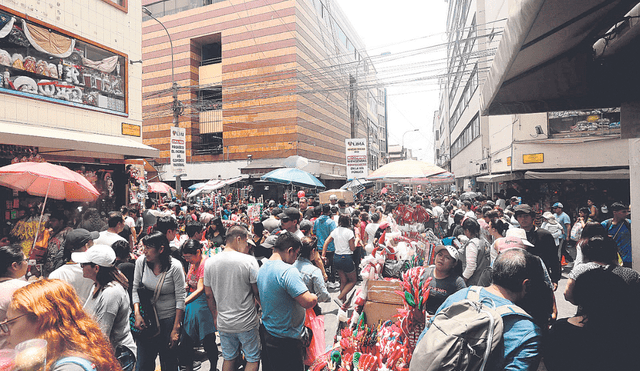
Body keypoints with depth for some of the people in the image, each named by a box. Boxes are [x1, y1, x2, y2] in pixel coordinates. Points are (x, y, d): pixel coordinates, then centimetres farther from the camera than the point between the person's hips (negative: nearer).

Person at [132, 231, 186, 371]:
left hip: (169, 319, -3)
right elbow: (135, 289, 3)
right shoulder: (141, 261, -6)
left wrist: (176, 329, -12)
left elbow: (180, 299, -12)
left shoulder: (175, 267, -17)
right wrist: (137, 314, -9)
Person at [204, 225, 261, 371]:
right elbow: (258, 292, -11)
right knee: (253, 359, 14)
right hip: (246, 323, -4)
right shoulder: (249, 261, -17)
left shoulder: (209, 262, -2)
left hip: (223, 323, 5)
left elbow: (208, 295, 6)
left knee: (228, 359, 22)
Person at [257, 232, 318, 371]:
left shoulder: (262, 269, 4)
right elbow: (308, 302, -31)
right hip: (286, 339, -9)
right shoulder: (288, 271, -26)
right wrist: (315, 297, -7)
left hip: (266, 333, 9)